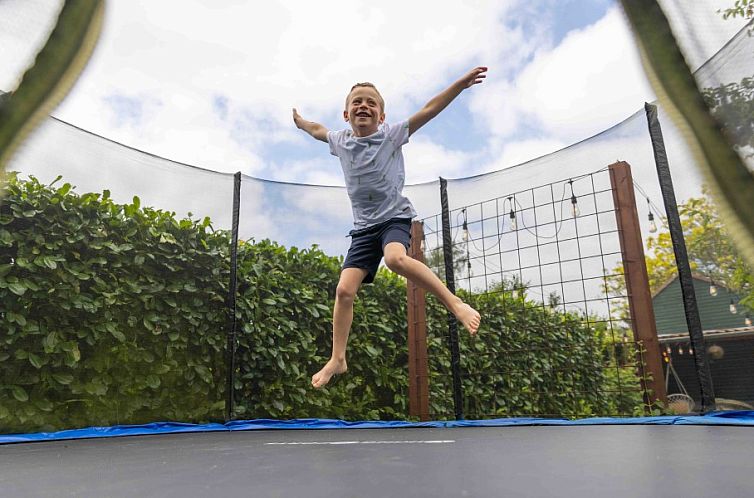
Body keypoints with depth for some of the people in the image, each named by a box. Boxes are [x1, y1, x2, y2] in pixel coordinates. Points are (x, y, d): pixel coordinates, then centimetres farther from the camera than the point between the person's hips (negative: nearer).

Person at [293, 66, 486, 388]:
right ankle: (337, 359, 6)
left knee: (395, 258, -38)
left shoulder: (391, 135, -2)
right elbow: (318, 130, 32)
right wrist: (300, 122, 46)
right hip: (364, 226, 5)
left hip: (395, 217, -4)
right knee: (345, 289, -5)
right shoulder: (341, 142, 9)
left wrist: (461, 83, -16)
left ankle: (454, 302, -27)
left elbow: (428, 110, -9)